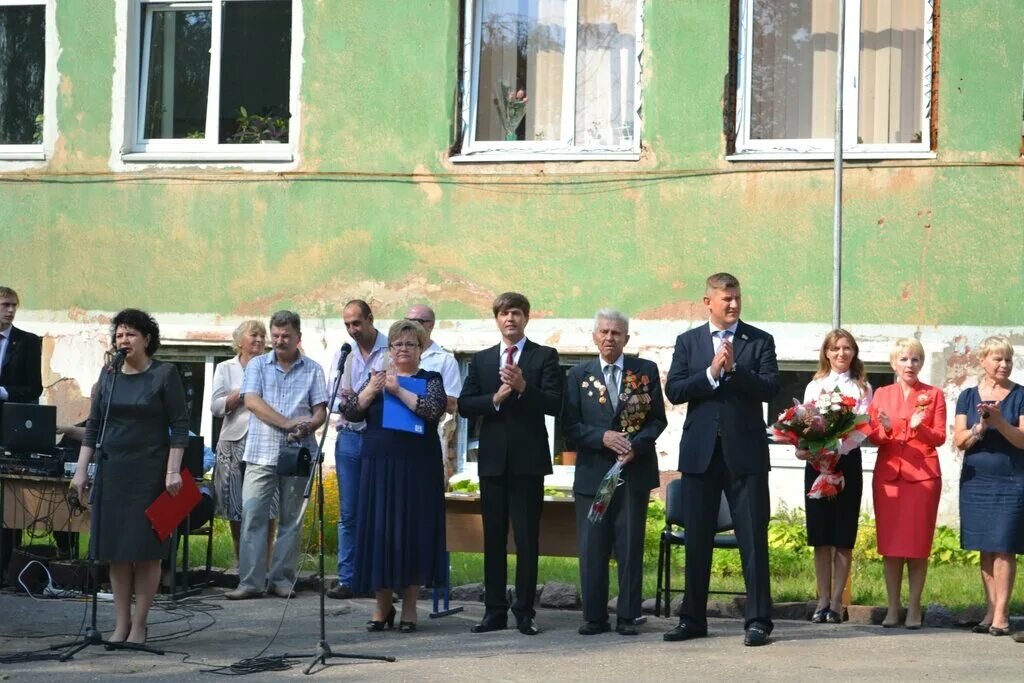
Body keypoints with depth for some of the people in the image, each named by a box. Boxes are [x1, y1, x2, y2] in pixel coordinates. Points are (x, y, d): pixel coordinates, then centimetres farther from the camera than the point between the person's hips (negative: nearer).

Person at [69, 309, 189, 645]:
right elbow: (93, 425, 12)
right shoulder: (109, 374, 9)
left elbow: (179, 425, -5)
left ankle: (138, 626, 5)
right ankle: (121, 624, 11)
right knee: (116, 552, 4)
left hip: (149, 472, -4)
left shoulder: (165, 374, -3)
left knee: (145, 551, -3)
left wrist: (173, 471, -12)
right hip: (111, 469, 4)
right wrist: (81, 469, 7)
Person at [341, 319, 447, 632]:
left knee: (413, 531, -1)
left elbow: (434, 410, -15)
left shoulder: (430, 380, 4)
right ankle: (383, 604, 14)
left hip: (417, 469, -3)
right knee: (379, 531, 3)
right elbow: (350, 411, 2)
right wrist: (371, 391, -13)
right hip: (378, 467, 3)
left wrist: (398, 391, -17)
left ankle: (409, 607, 8)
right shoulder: (376, 378, 13)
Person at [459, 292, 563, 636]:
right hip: (493, 460, 3)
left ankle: (525, 611, 4)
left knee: (527, 539, -1)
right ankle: (494, 611, 11)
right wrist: (496, 399, -11)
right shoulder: (481, 360, 13)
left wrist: (523, 387, -21)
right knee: (493, 539, 6)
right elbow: (464, 405, 4)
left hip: (528, 460, -3)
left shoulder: (544, 357, 3)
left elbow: (554, 404, -7)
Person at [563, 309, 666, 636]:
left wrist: (637, 445, -12)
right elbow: (570, 426, 2)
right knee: (592, 548, 1)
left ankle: (627, 617, 8)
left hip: (635, 471, -1)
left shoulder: (646, 371, 6)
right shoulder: (579, 375, 7)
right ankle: (595, 617, 8)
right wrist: (603, 437, -14)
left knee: (631, 547, 2)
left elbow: (657, 419, 5)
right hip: (592, 472, 1)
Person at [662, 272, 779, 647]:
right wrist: (711, 373, -13)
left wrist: (734, 369, -18)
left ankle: (758, 620, 1)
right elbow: (674, 390, -1)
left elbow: (769, 388, -7)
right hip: (700, 452, 2)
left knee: (753, 538, -3)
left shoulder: (760, 341, 4)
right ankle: (693, 618, 15)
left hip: (745, 451, -2)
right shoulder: (688, 342, 9)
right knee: (696, 539, 8)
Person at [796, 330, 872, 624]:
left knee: (843, 536, -1)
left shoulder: (862, 388, 8)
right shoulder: (814, 386, 14)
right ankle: (823, 600, 9)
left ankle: (837, 602, 4)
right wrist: (803, 446, -14)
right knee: (820, 535, 2)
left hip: (847, 460, -2)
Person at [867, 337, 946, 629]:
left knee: (917, 544, -3)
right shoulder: (881, 394, 11)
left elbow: (940, 438, 1)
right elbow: (873, 438, 7)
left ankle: (914, 607, 2)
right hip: (888, 474, 2)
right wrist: (885, 430, -14)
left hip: (922, 475, -2)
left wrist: (919, 428, -18)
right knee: (890, 543, 0)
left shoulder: (933, 395, 7)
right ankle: (893, 607, 5)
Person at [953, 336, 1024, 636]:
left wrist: (999, 422, -21)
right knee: (985, 549, 4)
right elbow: (960, 441, 3)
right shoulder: (968, 397, 9)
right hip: (976, 480, 3)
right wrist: (980, 427, -16)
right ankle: (991, 610, 9)